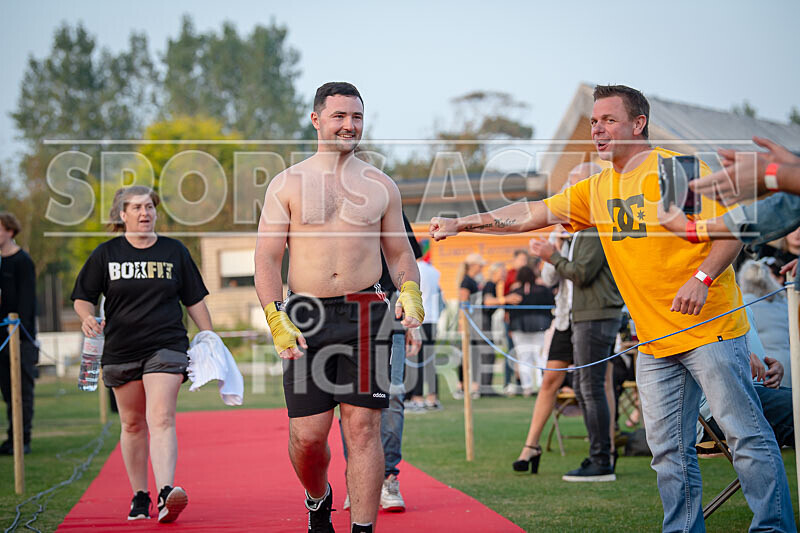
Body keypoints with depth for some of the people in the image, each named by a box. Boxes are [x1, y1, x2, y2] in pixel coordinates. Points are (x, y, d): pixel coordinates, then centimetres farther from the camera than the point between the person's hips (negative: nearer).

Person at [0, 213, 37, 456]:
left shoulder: (22, 261, -7)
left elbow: (26, 299, -12)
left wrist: (20, 332, -18)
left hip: (21, 337, -7)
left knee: (22, 391, -4)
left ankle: (23, 440, -2)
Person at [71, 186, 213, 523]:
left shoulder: (175, 252, 7)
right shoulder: (106, 254, 5)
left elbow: (195, 301, 13)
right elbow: (82, 297, 9)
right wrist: (87, 318, -13)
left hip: (166, 346, -1)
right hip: (121, 352, 2)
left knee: (161, 419, -17)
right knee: (133, 425, 9)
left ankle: (166, 492, -30)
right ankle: (139, 496, 22)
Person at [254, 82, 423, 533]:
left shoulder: (381, 185, 12)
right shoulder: (287, 184, 6)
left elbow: (400, 253, 18)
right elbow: (267, 258, 2)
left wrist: (410, 293, -2)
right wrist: (275, 319, -10)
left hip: (366, 316, 1)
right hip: (306, 317, -1)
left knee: (363, 428, -3)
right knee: (307, 435, -2)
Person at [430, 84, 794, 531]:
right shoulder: (597, 190, 14)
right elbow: (530, 214, 13)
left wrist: (701, 277, -25)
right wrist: (461, 223, 6)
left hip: (709, 328, -6)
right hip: (654, 341, 7)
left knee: (747, 434, -6)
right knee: (669, 450, 6)